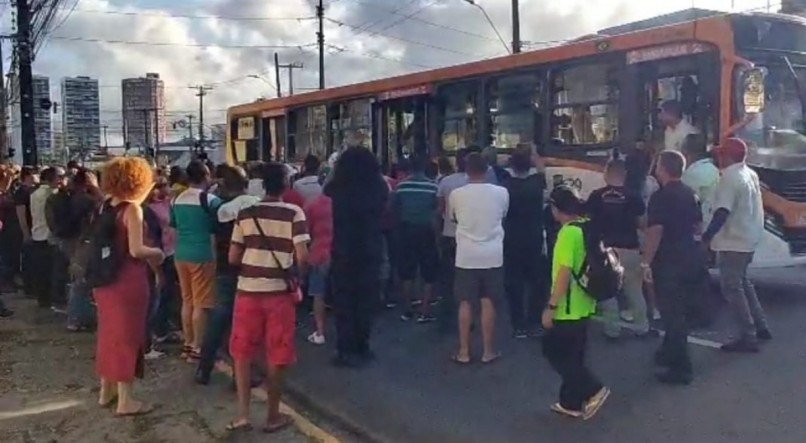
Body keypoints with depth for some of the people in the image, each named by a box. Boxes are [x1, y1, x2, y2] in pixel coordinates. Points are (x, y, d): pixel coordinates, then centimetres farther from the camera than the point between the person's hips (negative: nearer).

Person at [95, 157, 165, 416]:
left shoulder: (105, 207, 7)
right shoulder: (132, 209, -15)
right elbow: (136, 250, -23)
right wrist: (157, 253, -5)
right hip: (127, 281, -8)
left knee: (110, 334, 19)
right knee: (127, 337, 1)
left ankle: (107, 391, 31)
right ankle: (125, 400, 7)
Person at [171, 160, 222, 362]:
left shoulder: (176, 200, 8)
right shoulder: (210, 200, -11)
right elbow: (217, 229, -7)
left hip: (181, 254, 7)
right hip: (202, 255, -7)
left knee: (187, 301, 15)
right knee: (201, 304, -1)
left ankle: (188, 344, 21)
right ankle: (197, 348, 2)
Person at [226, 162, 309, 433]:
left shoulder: (245, 213, 2)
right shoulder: (294, 214, -6)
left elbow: (233, 258, 2)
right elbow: (302, 257, -13)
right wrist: (298, 277, 7)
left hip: (248, 290, 2)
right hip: (279, 291, -2)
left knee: (242, 353, 15)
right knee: (277, 357, 10)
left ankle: (243, 414, 11)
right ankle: (273, 416, 19)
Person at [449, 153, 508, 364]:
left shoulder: (456, 194, -5)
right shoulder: (501, 193, -3)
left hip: (466, 256, 0)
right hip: (492, 255, 1)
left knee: (465, 303, 8)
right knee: (488, 303, 8)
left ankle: (464, 352, 13)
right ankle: (489, 351, 15)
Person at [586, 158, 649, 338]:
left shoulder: (596, 196, -5)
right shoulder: (634, 197, -6)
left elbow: (588, 220, 1)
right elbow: (641, 223, 1)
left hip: (605, 248, 0)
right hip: (629, 249, 0)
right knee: (634, 290, 13)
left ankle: (612, 329, 13)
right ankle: (642, 327, 22)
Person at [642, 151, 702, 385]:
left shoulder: (661, 196, -16)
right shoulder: (690, 194, 9)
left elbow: (655, 231, -24)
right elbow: (698, 226, 18)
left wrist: (646, 262, -21)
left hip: (669, 262, -8)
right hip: (690, 258, 9)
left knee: (672, 313, -3)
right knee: (677, 310, 21)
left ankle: (681, 369, 0)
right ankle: (670, 353, 35)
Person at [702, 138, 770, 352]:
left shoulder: (730, 178, -19)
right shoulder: (750, 174, 9)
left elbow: (722, 213, -28)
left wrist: (707, 237, -28)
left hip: (733, 242, -10)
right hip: (749, 239, 10)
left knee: (732, 288, -3)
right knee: (742, 282, 22)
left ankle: (748, 337, -2)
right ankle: (760, 327, 29)